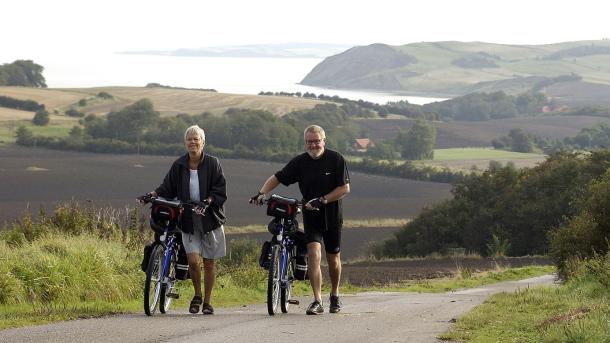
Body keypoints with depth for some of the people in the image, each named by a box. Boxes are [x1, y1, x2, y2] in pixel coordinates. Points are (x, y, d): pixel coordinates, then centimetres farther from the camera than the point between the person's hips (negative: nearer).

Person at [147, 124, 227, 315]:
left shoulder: (212, 163, -4)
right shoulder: (179, 165, 3)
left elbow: (221, 190, -6)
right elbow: (168, 188, 8)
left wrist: (209, 201, -24)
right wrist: (155, 194, -10)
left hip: (210, 218, -1)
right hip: (188, 220, 1)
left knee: (208, 262, 6)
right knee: (193, 260, -12)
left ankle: (207, 301, 20)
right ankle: (197, 295, 12)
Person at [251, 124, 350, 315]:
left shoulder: (336, 159, -8)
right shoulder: (300, 162, -2)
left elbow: (345, 188, -10)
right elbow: (277, 178, 2)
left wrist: (321, 200, -19)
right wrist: (262, 193, -16)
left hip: (332, 215, -1)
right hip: (311, 215, 1)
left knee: (333, 258, 10)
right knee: (314, 254, -16)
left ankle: (335, 295, 34)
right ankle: (317, 301, -17)